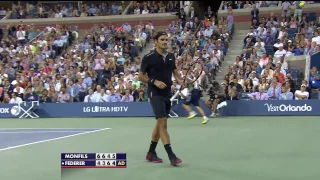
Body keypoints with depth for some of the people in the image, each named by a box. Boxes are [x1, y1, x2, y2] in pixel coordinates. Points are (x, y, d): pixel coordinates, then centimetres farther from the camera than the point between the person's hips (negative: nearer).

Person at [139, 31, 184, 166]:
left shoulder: (171, 56, 7)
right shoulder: (149, 57, -9)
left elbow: (175, 71, 21)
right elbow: (141, 76, -4)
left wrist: (179, 80, 0)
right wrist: (154, 82, -18)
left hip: (167, 93, 7)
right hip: (155, 93, -7)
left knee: (160, 123, 14)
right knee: (163, 122, -15)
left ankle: (151, 153, 26)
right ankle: (171, 155, -16)